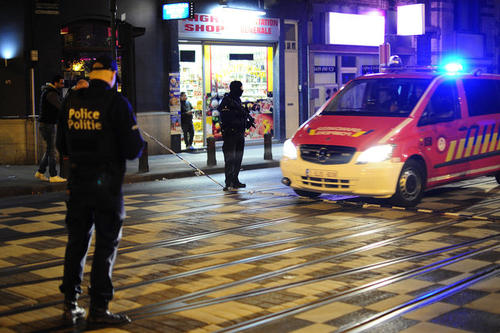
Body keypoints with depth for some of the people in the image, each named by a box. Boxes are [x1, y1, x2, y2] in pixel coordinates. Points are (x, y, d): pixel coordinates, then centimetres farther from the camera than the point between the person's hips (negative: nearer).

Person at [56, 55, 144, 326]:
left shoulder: (71, 102, 4)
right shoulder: (116, 103, -12)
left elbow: (62, 147, 12)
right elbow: (133, 149, -13)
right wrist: (137, 141, 8)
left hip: (77, 181, 5)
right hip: (107, 183, -5)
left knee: (76, 241, 15)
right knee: (106, 244, 5)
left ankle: (70, 304, 20)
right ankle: (98, 308, 8)